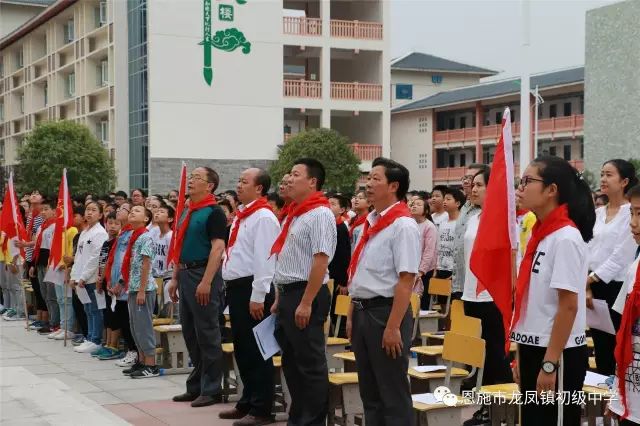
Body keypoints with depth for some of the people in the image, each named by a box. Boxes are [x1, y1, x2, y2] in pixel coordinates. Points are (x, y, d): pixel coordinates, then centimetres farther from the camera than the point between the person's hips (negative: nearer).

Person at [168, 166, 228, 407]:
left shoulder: (213, 212, -11)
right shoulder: (187, 211, 15)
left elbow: (218, 248, -19)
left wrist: (206, 281, -25)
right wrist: (175, 278, 16)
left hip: (203, 275, -9)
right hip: (186, 274, 9)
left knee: (207, 333, -3)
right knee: (189, 332, 13)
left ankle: (212, 389, 5)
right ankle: (196, 386, 23)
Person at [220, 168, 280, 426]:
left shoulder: (263, 217, -14)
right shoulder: (241, 216, 16)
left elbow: (264, 259, -19)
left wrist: (257, 297, -21)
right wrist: (232, 288, 18)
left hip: (251, 289, -10)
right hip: (236, 287, 10)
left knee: (256, 350, -3)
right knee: (241, 348, 17)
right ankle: (248, 403, 28)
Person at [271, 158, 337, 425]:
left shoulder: (319, 215, -13)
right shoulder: (293, 216, 16)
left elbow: (321, 261, -21)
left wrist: (306, 303, -24)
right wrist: (280, 300, 19)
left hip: (306, 296, -10)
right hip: (288, 294, 10)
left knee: (310, 363, -2)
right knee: (291, 361, 15)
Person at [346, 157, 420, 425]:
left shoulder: (403, 225, -14)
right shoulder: (371, 222, 12)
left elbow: (406, 280, -20)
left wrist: (393, 326, -22)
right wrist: (352, 315, 16)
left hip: (385, 312, -9)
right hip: (363, 312, 9)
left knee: (393, 394, 0)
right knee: (369, 392, 16)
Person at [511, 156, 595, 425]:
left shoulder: (566, 237, -15)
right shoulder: (541, 234, 10)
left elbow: (568, 307, -19)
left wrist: (550, 364, -20)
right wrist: (523, 355, 16)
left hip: (558, 356, -8)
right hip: (534, 350, 8)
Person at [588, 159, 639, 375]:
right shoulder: (598, 213, 12)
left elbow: (621, 256, -14)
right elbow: (589, 251, 10)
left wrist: (590, 279, -14)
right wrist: (586, 285, 0)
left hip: (618, 288, -7)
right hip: (595, 288, 7)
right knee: (601, 349, 11)